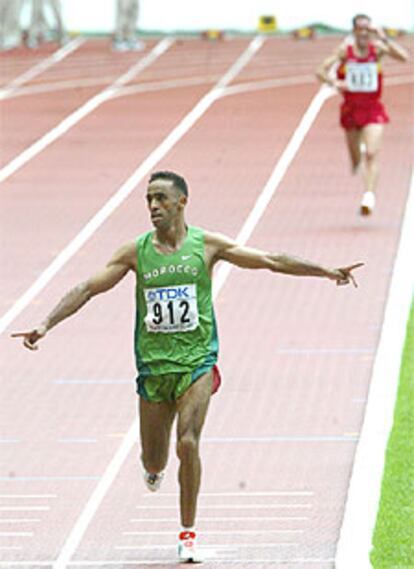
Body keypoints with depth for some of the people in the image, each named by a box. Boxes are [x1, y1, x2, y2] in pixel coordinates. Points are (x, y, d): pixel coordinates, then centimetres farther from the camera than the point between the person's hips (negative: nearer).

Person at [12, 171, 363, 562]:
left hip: (197, 361, -2)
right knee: (153, 463, 8)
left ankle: (188, 534, -6)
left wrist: (327, 272, -5)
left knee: (188, 443, -20)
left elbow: (271, 261, 0)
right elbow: (87, 289, 2)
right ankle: (154, 468, 49)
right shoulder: (136, 253, 1)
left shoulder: (206, 245, -2)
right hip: (153, 365, 2)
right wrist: (47, 324, -7)